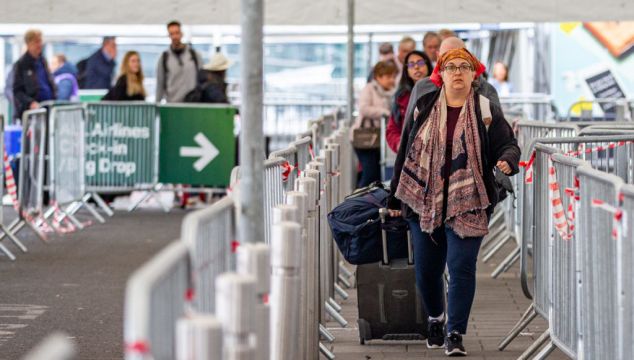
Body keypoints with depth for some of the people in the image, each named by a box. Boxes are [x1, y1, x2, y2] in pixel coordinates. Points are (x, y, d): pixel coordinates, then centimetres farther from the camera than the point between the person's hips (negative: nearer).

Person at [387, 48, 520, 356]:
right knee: (426, 269, 8)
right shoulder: (424, 107, 5)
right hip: (423, 200, 2)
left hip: (467, 204, -2)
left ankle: (455, 334, -2)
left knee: (461, 267, -9)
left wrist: (507, 160, -23)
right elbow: (405, 152, 11)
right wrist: (395, 198, 13)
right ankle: (435, 319, 34)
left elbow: (507, 145, 3)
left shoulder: (487, 111, 1)